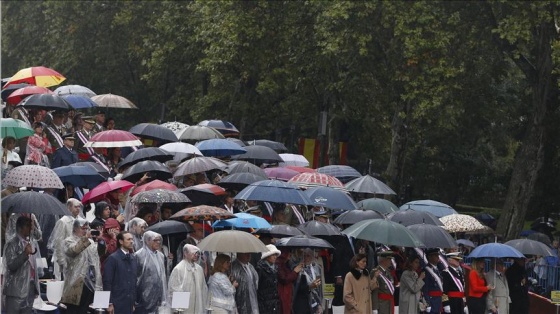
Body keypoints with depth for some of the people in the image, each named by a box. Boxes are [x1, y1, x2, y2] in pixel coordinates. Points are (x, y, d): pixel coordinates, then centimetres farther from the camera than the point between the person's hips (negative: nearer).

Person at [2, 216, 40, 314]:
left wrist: (36, 284, 15)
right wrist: (25, 254, -25)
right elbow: (11, 265, -15)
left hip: (30, 287, 8)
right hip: (17, 289, -8)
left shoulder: (28, 244, 16)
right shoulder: (11, 244, -8)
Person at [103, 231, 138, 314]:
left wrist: (133, 302, 13)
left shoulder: (133, 259, 13)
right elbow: (107, 282, -9)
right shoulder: (112, 259, -6)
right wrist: (109, 303, -13)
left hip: (129, 304, 6)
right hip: (117, 304, -6)